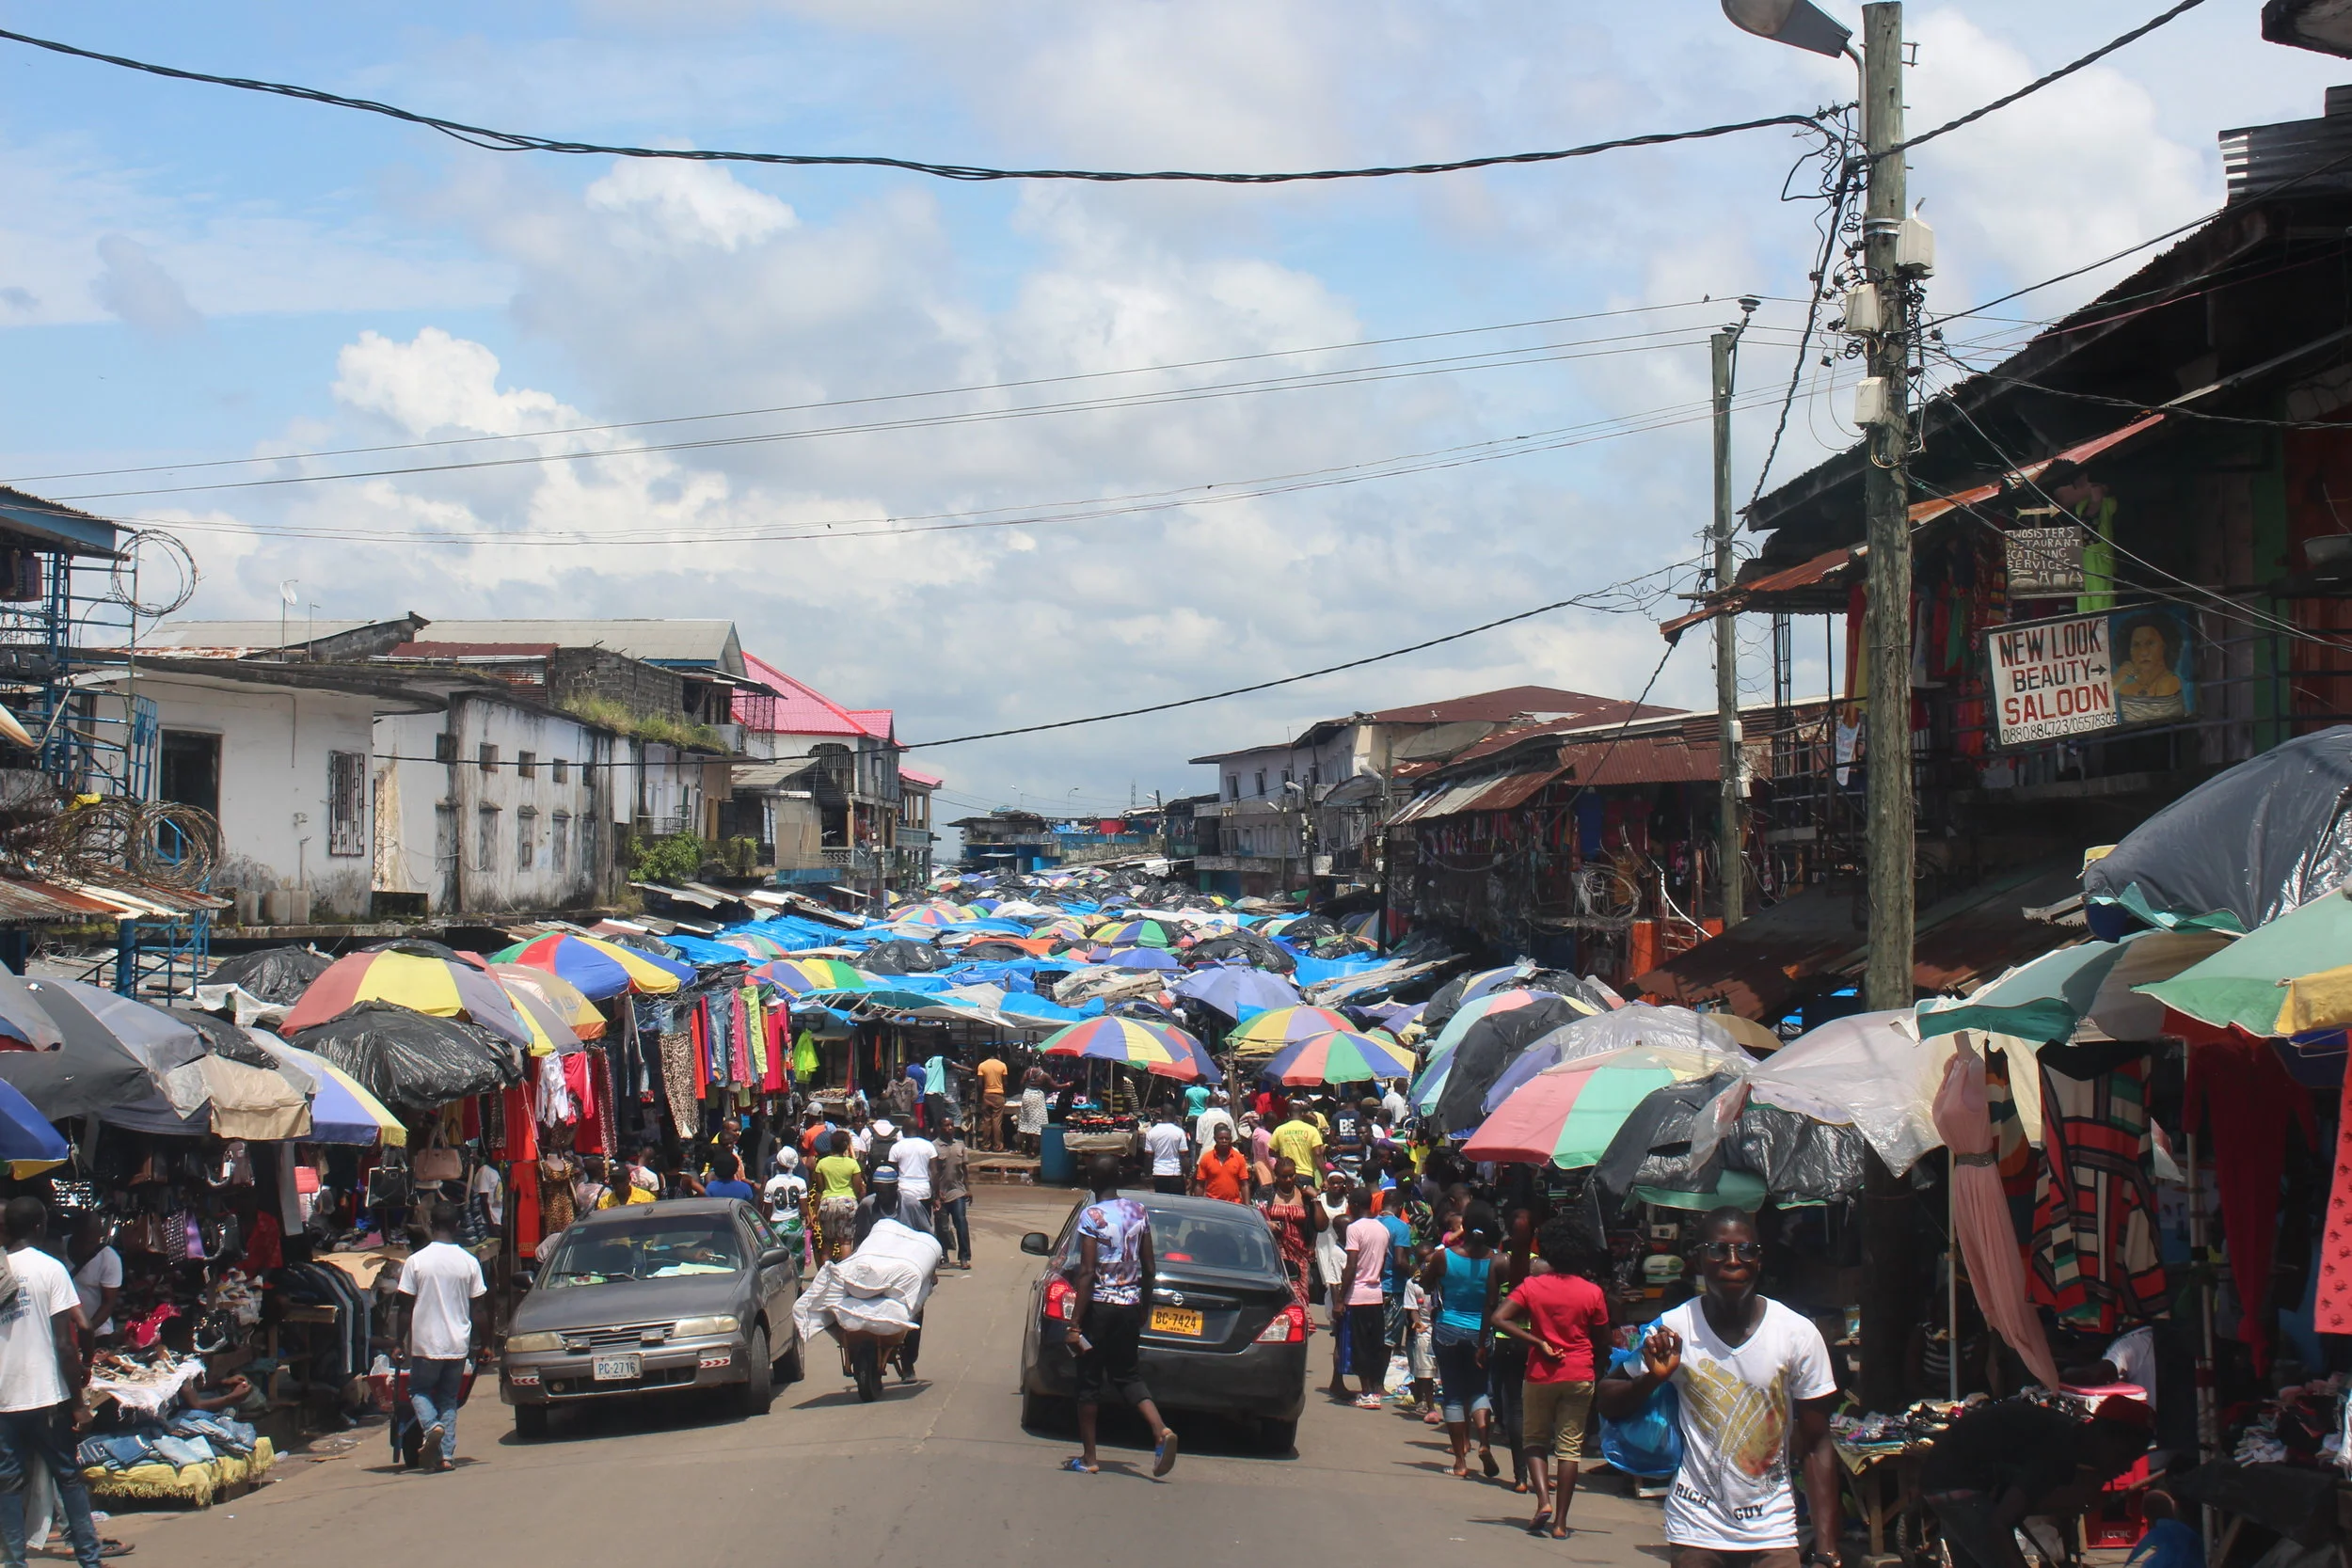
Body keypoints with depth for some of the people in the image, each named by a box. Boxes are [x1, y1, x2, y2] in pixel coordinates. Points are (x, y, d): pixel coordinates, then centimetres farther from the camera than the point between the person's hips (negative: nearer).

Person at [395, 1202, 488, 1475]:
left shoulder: (416, 1261, -7)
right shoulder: (469, 1262, -2)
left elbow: (406, 1308, -4)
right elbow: (478, 1310, 1)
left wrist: (401, 1341, 6)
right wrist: (486, 1342, 12)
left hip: (425, 1343, -2)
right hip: (458, 1343, 2)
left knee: (419, 1390, 16)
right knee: (449, 1398, 14)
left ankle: (432, 1426, -13)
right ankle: (447, 1454, 5)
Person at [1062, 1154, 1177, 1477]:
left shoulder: (1091, 1217, -13)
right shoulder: (1139, 1212, 4)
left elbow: (1087, 1273, -17)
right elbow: (1148, 1268, 8)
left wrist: (1074, 1322, -15)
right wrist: (1143, 1308, 20)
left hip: (1099, 1305, -5)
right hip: (1130, 1305, 5)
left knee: (1089, 1381, 6)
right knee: (1128, 1375, 14)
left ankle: (1088, 1458, 10)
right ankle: (1161, 1430, -9)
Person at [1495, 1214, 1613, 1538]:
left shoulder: (1532, 1286, -6)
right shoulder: (1593, 1292, -5)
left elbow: (1500, 1319, -16)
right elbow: (1602, 1341, 2)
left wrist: (1539, 1343, -12)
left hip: (1541, 1375, 0)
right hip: (1580, 1376, 0)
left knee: (1534, 1441, 16)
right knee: (1569, 1447, 5)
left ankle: (1544, 1500, -6)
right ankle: (1560, 1522, 3)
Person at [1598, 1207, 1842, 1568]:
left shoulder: (1799, 1334, -7)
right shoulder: (1670, 1331, -7)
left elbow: (1816, 1446, -2)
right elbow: (1609, 1405, 4)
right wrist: (1653, 1378, -18)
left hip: (1772, 1528, 0)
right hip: (1695, 1528, 0)